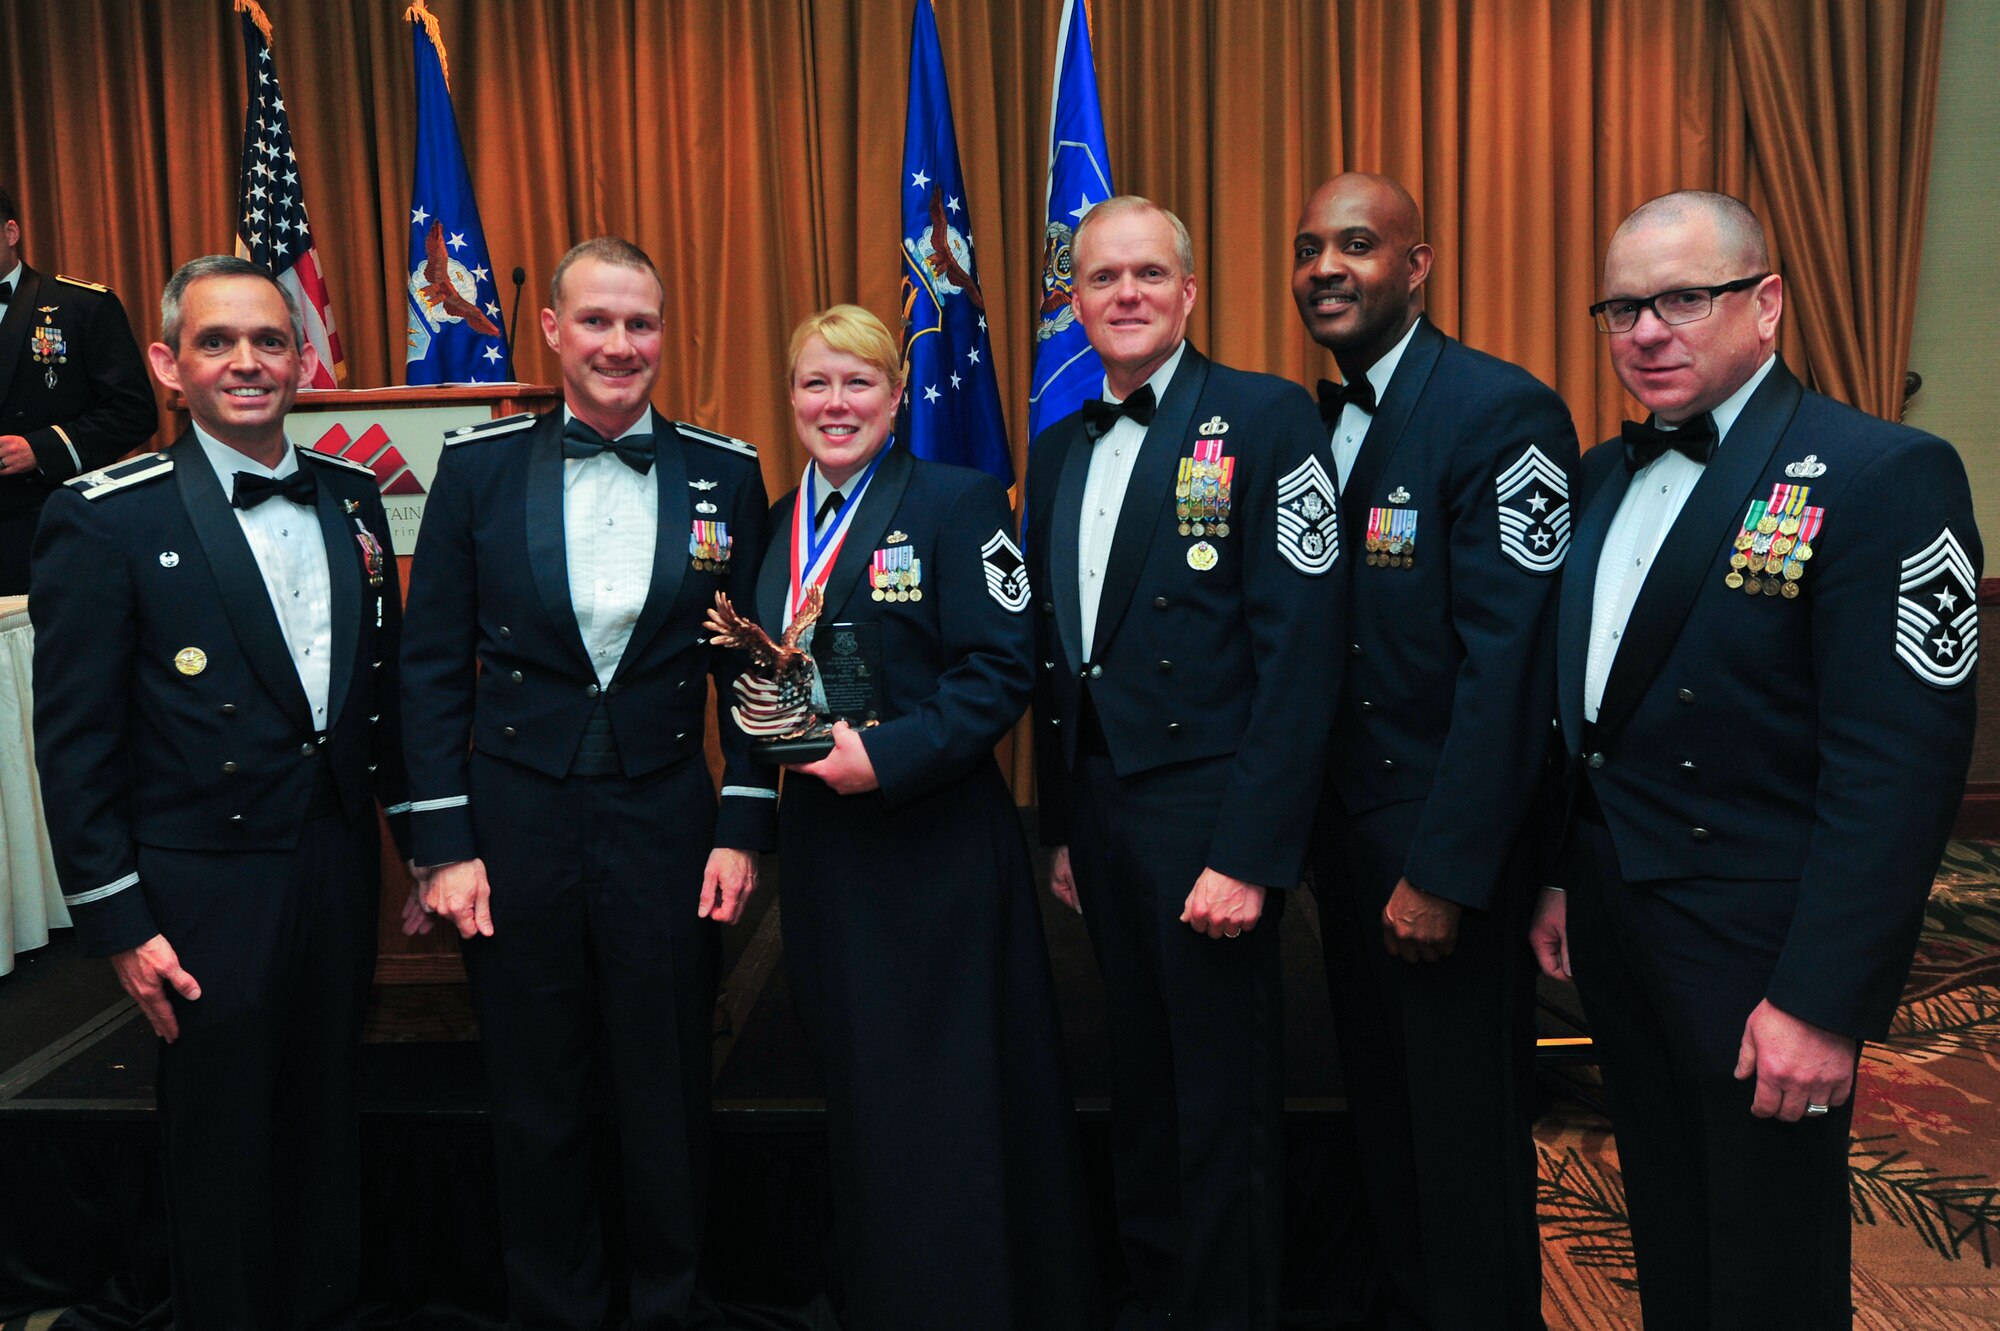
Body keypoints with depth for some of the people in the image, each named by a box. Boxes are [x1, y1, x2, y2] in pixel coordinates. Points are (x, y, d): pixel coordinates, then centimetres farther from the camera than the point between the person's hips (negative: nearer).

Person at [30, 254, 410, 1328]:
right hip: (206, 891, -5)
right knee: (223, 1155, 11)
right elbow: (75, 742, -9)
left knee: (327, 1127, 19)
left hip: (340, 868, 5)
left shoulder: (351, 499, 5)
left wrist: (423, 837, 10)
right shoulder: (105, 518, -10)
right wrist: (117, 923, -10)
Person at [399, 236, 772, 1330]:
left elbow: (747, 668, 4)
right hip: (516, 821, 0)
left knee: (667, 1104, 12)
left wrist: (742, 831, -1)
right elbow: (434, 667, 1)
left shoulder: (724, 474, 0)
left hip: (667, 824, 0)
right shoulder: (478, 465, 0)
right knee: (534, 1108, 13)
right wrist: (445, 845, -3)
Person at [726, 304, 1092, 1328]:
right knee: (856, 1089, 16)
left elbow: (1000, 673, -14)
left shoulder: (958, 502, -7)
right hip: (821, 839, 6)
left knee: (947, 1100, 2)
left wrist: (889, 755, -23)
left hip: (935, 840, -6)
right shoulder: (779, 523, 13)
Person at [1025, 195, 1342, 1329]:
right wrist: (1062, 827, 12)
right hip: (1102, 811, 6)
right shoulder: (1060, 449, 12)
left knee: (1225, 1105, 7)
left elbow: (1299, 651, -15)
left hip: (1210, 816, -6)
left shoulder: (1268, 418, -9)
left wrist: (1250, 852, -19)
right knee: (1142, 1082, 20)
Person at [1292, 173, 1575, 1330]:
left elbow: (1511, 661, -20)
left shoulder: (1504, 413, -15)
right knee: (1383, 1103, 21)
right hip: (1342, 824, 7)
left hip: (1449, 840, -7)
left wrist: (1445, 869, -21)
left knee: (1468, 1132, 9)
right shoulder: (1303, 421, 7)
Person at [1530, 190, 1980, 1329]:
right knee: (1665, 1233, 23)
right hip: (1610, 915, 6)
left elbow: (1898, 766, -21)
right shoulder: (1603, 476, 8)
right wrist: (1560, 875, 11)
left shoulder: (1886, 475, -15)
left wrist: (1824, 1002, -23)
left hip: (1753, 936, -6)